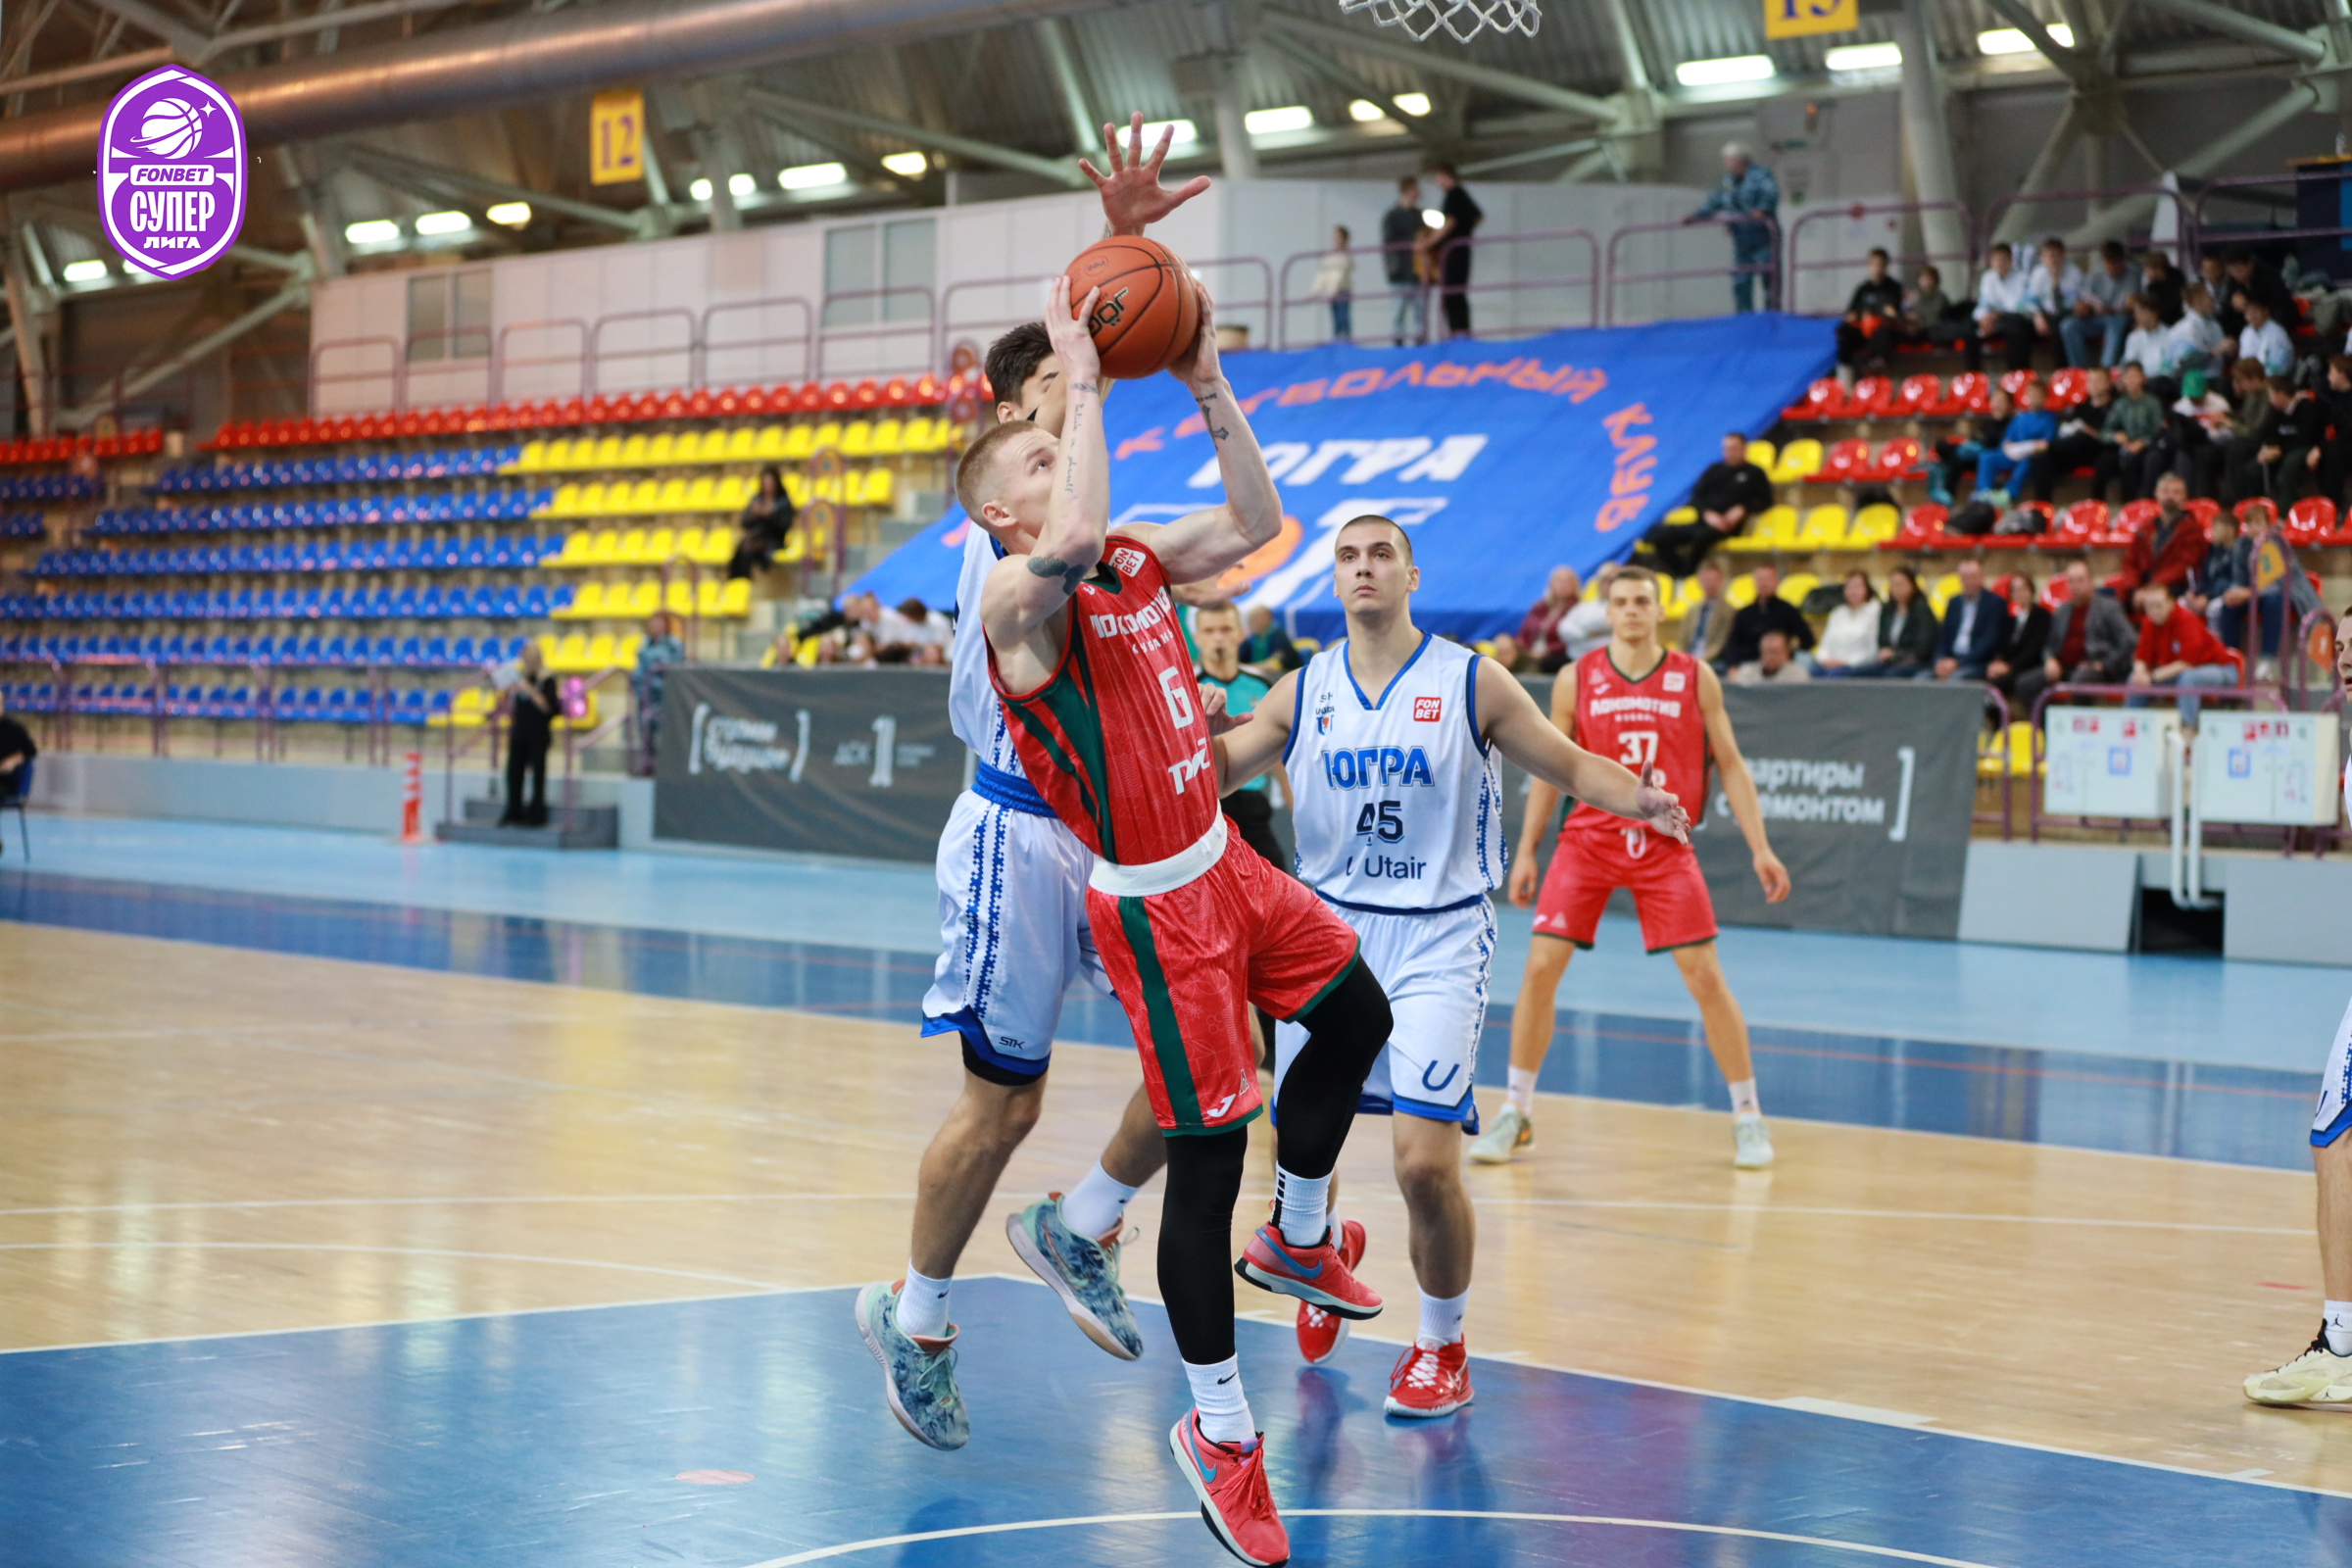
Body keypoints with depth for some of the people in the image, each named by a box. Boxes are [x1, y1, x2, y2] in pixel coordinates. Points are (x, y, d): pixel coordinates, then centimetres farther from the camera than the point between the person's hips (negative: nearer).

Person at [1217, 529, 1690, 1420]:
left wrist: (1636, 801, -19)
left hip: (1437, 940, -3)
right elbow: (1211, 768, 6)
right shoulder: (1306, 693, 5)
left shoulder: (1470, 683, -3)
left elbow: (1567, 764, 1)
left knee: (1425, 1162, -16)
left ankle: (1441, 1346, 7)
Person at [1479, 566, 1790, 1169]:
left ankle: (1747, 1115, 8)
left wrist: (1760, 848, -2)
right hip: (1588, 839, 1)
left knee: (1706, 977, -5)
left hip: (1664, 847, -1)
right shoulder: (1576, 681, 1)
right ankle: (1517, 1113, 7)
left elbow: (1730, 765, 4)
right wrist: (1525, 851, 4)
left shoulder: (1695, 679, 0)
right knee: (1540, 968, -6)